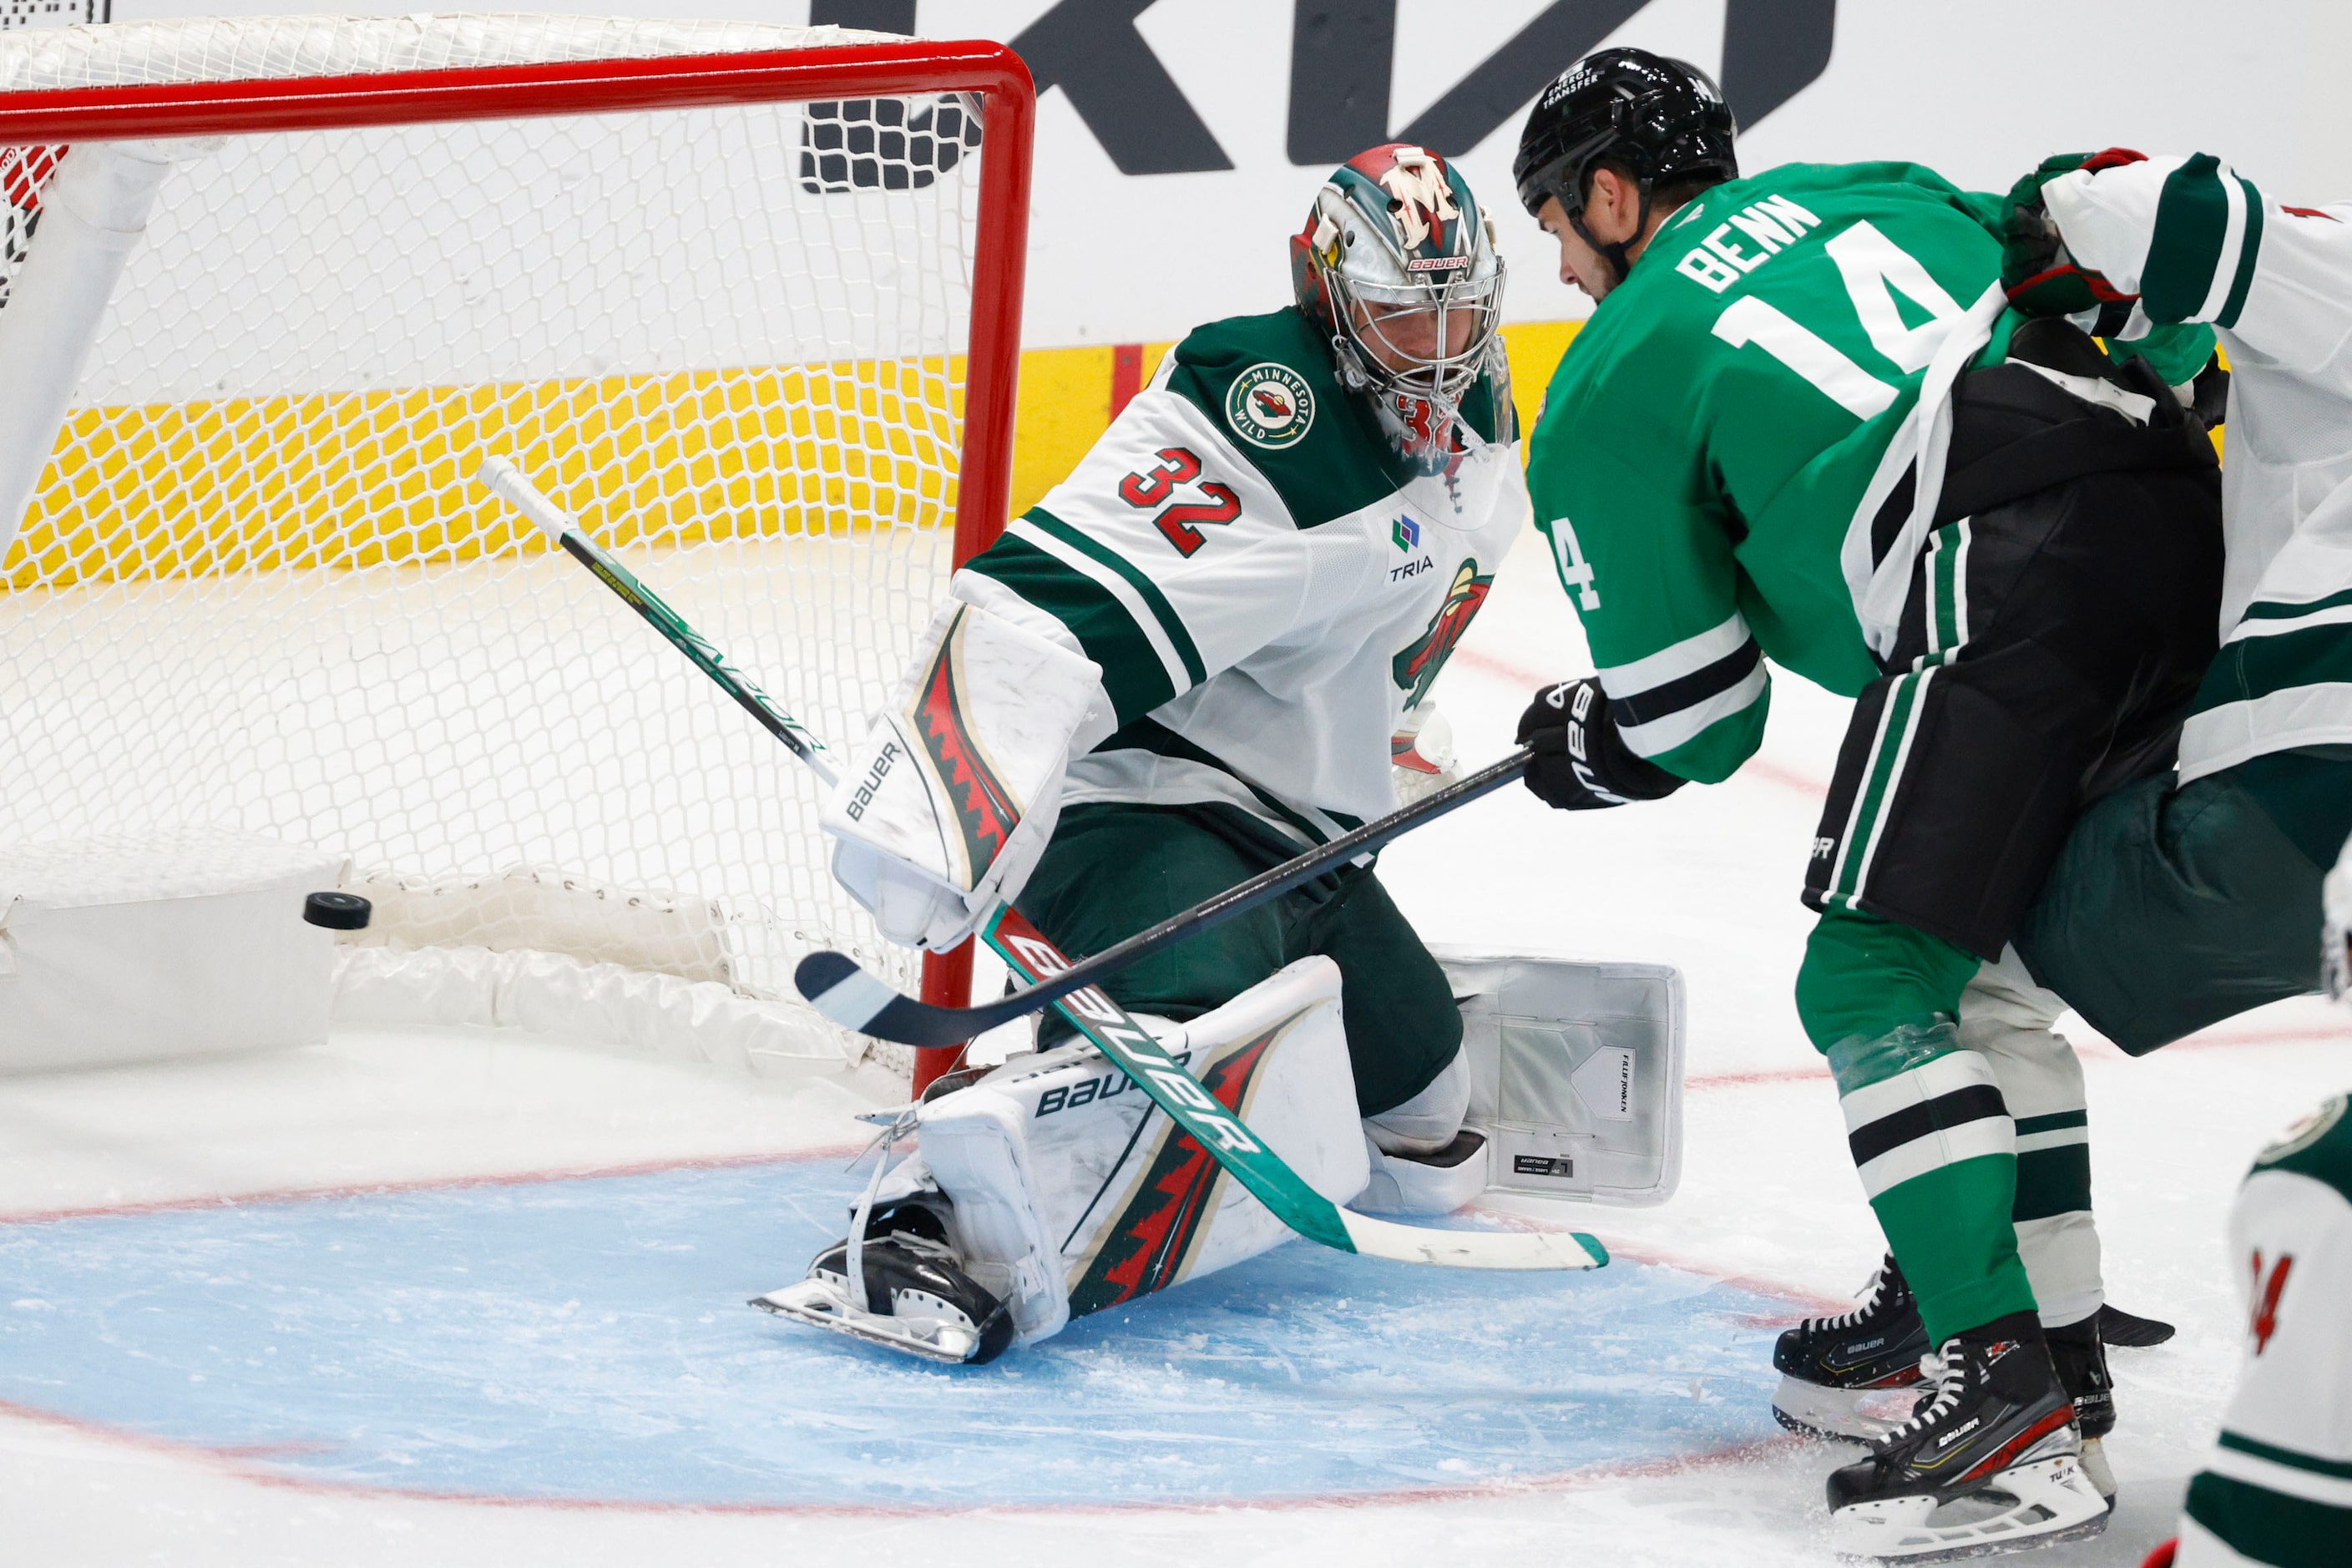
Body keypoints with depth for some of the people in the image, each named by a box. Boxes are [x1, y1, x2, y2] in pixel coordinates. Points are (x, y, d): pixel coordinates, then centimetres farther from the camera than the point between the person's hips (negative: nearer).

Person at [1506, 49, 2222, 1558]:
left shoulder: (1603, 398, 13)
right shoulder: (1861, 189, 29)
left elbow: (1693, 722, 14)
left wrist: (1577, 749, 34)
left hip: (2006, 573, -7)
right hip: (2184, 514, 7)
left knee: (1875, 979, -4)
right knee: (1990, 964, 21)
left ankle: (2013, 1390, -16)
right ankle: (2044, 1319, 27)